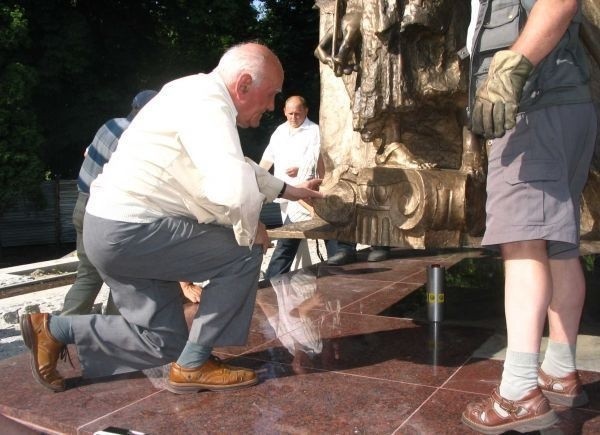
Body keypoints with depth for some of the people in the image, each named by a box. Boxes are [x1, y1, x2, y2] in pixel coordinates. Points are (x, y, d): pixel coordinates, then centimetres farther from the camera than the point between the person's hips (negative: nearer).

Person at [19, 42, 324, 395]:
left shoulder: (202, 97, 14)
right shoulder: (207, 104, -18)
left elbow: (237, 166, 30)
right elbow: (234, 187, -34)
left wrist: (288, 190, 29)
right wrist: (250, 229, -13)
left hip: (116, 229, 10)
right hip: (131, 230, -10)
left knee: (165, 342, 15)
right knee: (244, 252, -7)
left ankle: (54, 329, 21)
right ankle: (194, 364, 3)